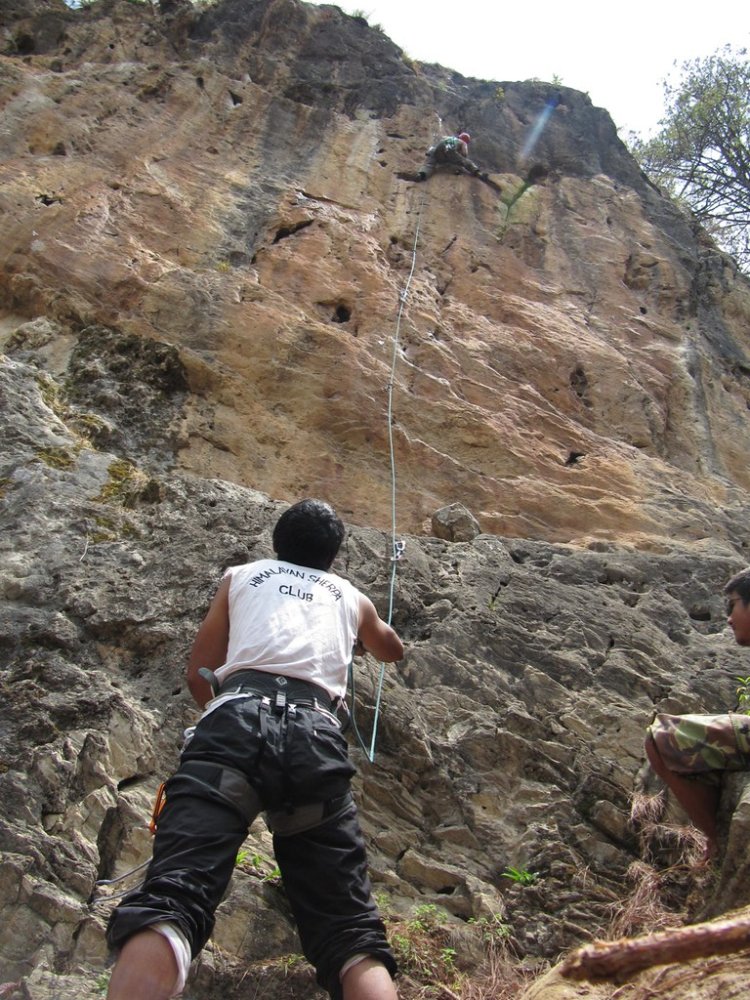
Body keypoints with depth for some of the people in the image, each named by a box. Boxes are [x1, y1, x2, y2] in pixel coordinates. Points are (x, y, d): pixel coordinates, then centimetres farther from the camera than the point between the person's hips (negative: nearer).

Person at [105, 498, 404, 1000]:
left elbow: (198, 675, 29)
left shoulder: (244, 575, 29)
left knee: (167, 903, -19)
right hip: (319, 736, 1)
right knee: (354, 936, -4)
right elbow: (393, 651, 54)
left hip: (237, 720, -1)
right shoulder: (352, 596, 33)